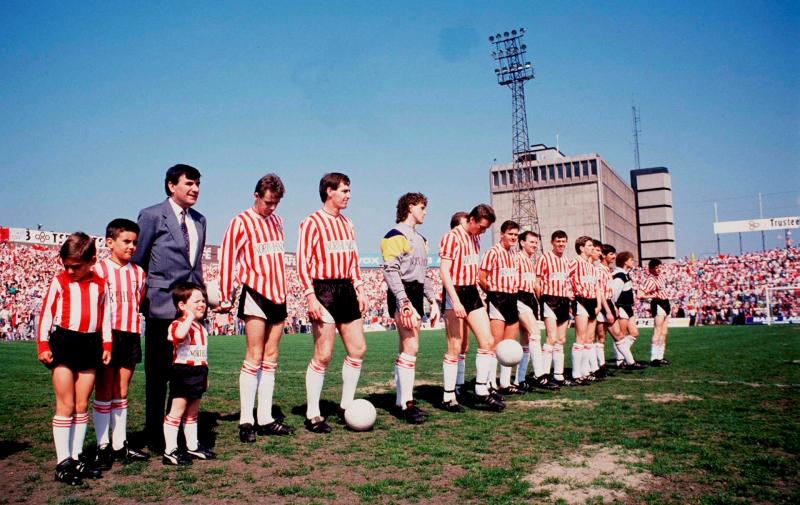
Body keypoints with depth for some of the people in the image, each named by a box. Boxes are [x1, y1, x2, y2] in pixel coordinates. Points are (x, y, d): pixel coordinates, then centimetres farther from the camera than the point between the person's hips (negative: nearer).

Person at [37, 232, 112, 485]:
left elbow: (105, 315, 13)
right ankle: (63, 462, 4)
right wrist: (42, 345, -6)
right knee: (66, 405, -1)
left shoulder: (100, 284, 7)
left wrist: (107, 345, 10)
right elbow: (46, 313, 0)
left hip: (91, 344, 3)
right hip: (63, 342, -3)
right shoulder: (59, 282, 0)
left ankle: (76, 456, 16)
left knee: (82, 405, 8)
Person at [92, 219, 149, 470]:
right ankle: (103, 447, 12)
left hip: (131, 336, 5)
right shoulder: (99, 270, -6)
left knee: (121, 394, 13)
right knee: (104, 393, 4)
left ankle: (120, 445, 21)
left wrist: (136, 331, 5)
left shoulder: (138, 272, 10)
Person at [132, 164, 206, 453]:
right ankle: (156, 437, 14)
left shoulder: (199, 220, 15)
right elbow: (137, 260, -2)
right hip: (162, 305, -6)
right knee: (158, 373, 4)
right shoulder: (152, 216, -4)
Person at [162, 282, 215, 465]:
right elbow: (179, 335, -41)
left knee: (192, 414, 18)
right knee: (176, 413, -3)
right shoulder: (178, 324, -14)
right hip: (182, 373, -8)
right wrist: (190, 317, -28)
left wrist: (205, 376, 22)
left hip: (198, 374, 9)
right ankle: (170, 452, 3)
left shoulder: (201, 328, 14)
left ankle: (193, 447, 27)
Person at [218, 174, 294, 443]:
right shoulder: (241, 223, -6)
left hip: (277, 295, 7)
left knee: (271, 358, 8)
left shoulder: (277, 221, 14)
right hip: (255, 294, -6)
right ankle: (246, 421, 1)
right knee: (254, 357, -7)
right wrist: (225, 298, -9)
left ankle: (265, 419, 14)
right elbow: (227, 259, -7)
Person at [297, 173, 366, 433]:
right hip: (324, 290, -8)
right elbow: (302, 262, -13)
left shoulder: (347, 224, 16)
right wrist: (310, 296, -19)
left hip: (346, 290, 8)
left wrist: (359, 289, 14)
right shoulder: (312, 222, -8)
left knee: (358, 349, 8)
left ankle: (346, 407, 22)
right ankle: (312, 415, 7)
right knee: (323, 355, -5)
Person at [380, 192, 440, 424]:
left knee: (408, 348, 10)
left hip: (416, 294, 9)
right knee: (411, 346, -15)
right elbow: (390, 271, -17)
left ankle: (401, 401, 16)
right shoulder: (396, 235, -7)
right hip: (402, 295, -9)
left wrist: (433, 301, 17)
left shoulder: (420, 239, 21)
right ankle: (407, 403, -11)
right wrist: (404, 302, -24)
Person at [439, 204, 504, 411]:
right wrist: (455, 301, -25)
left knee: (487, 341, 5)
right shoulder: (452, 237, -12)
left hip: (472, 293, 8)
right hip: (455, 293, -8)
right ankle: (448, 397, 7)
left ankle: (481, 391, 15)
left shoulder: (476, 239, 14)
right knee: (455, 349, -3)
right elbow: (444, 271, -18)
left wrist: (480, 297, 19)